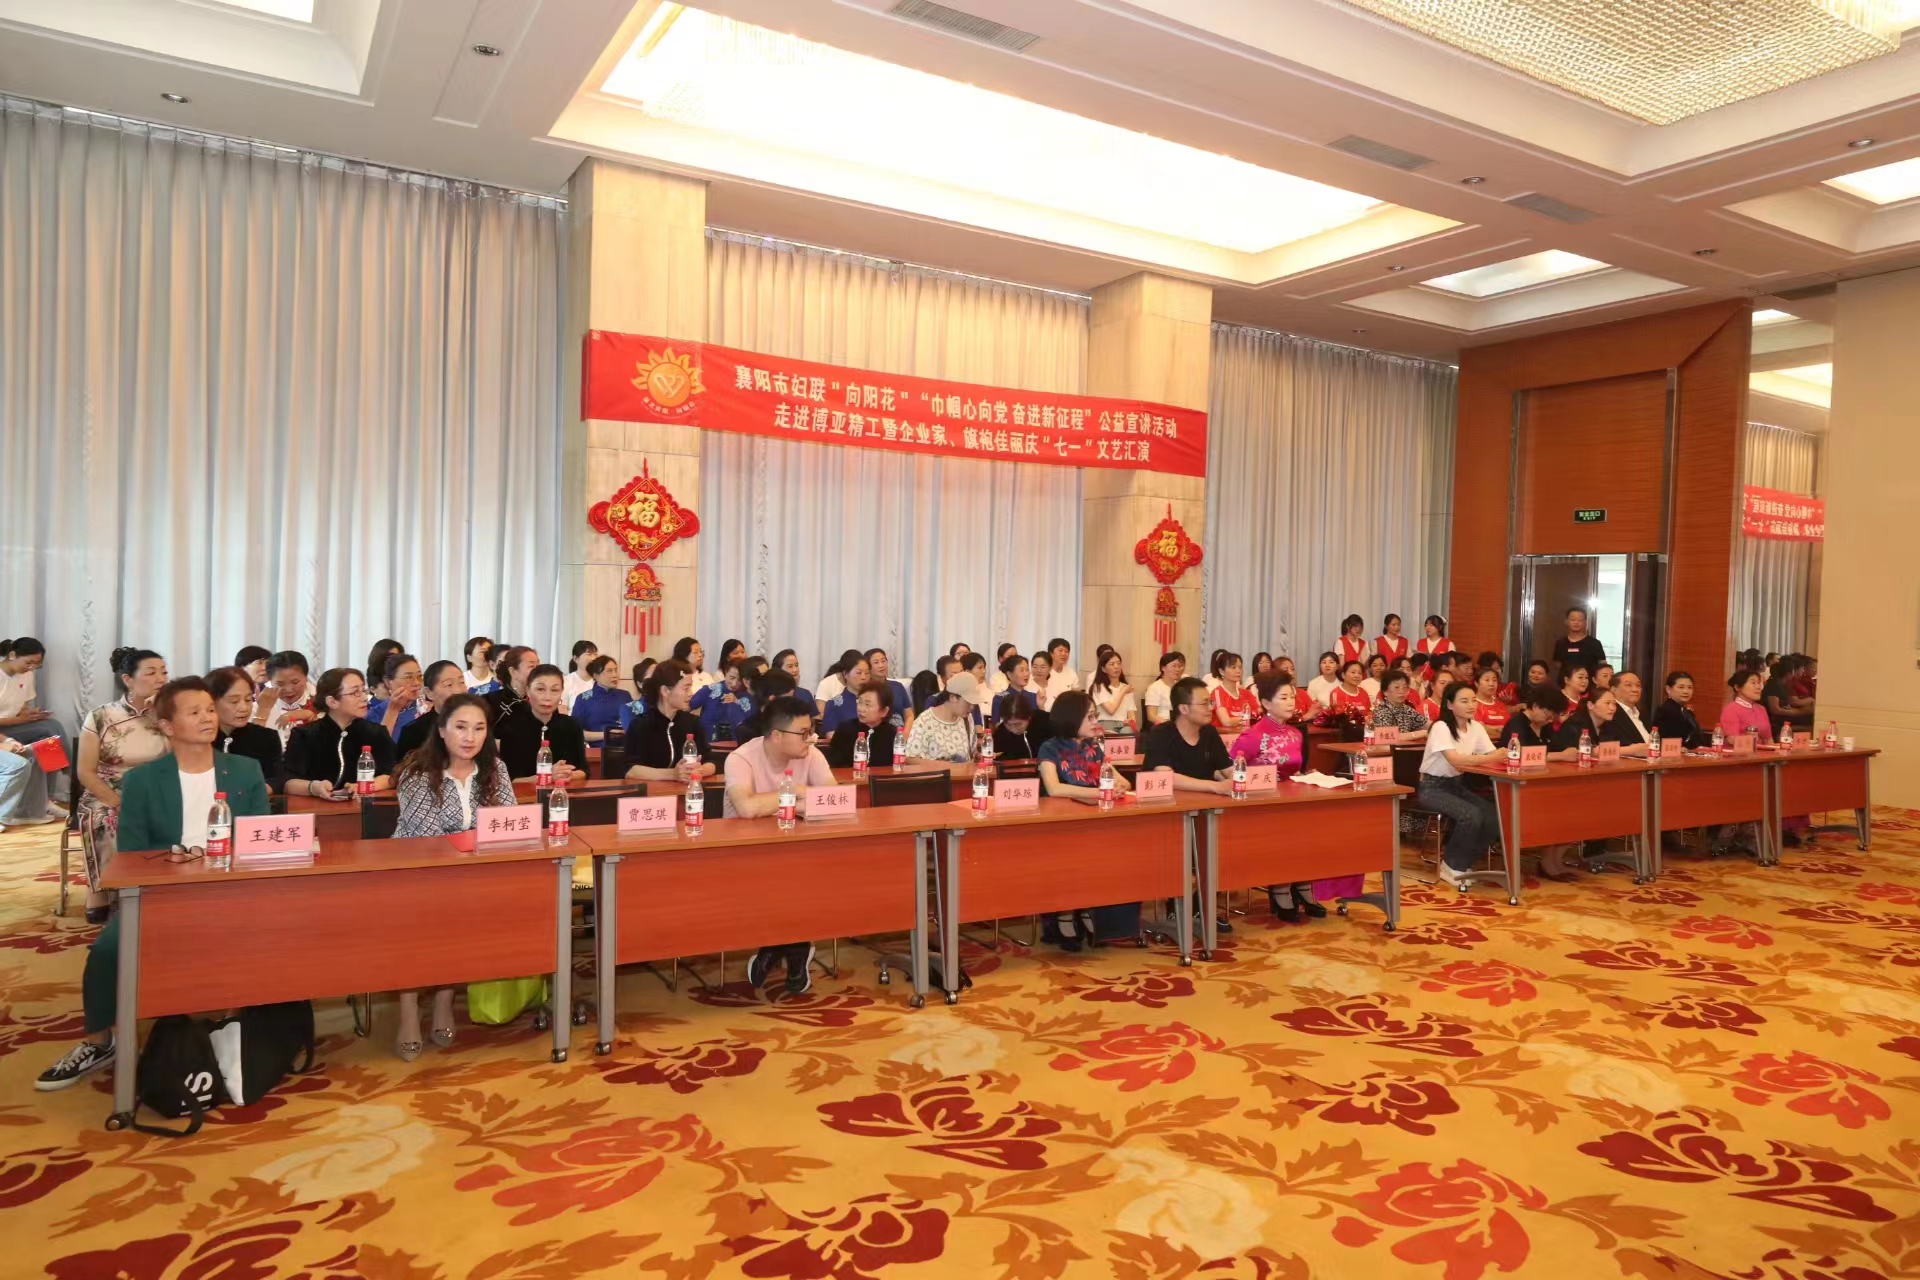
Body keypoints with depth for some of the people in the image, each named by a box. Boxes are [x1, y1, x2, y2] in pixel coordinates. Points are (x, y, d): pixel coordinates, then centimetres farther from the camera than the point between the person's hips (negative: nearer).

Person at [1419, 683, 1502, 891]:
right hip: (1432, 787, -7)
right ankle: (1451, 865, -6)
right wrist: (1494, 757, -40)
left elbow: (1492, 755, -8)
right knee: (1471, 816, -30)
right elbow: (1455, 760, -33)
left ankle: (1462, 864, 3)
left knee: (1494, 817, -17)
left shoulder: (1476, 728, 3)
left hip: (1457, 784, 7)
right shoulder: (1441, 727, -18)